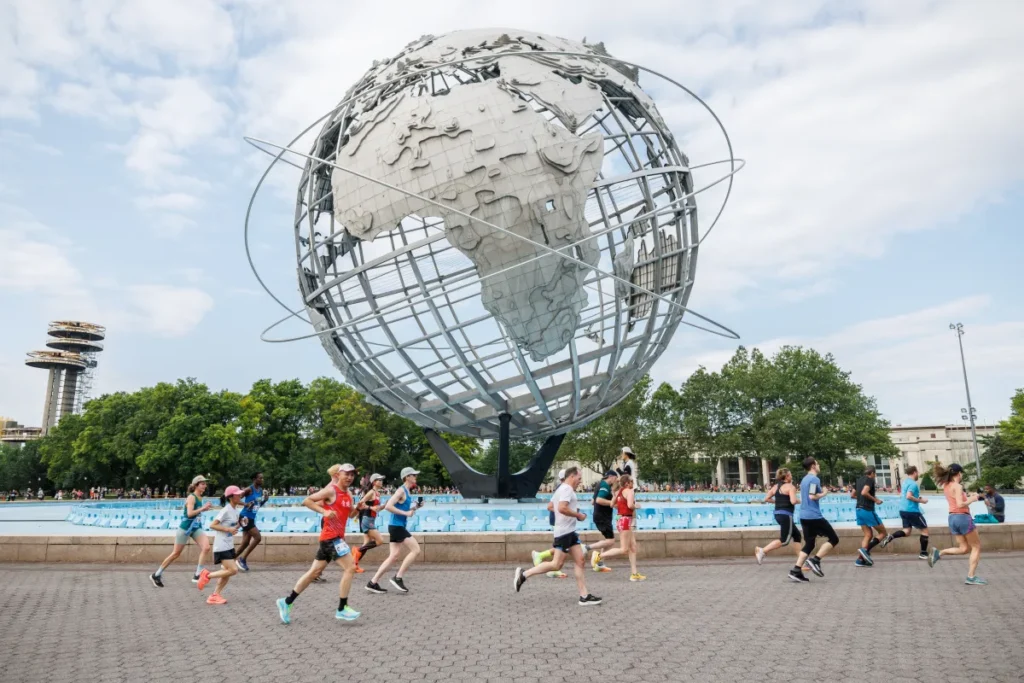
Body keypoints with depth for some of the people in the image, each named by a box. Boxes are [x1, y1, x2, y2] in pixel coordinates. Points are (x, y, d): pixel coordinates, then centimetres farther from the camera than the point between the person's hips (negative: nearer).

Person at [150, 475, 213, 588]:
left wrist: (204, 509, 8)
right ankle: (156, 575, 23)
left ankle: (197, 575, -7)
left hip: (196, 528, 7)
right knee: (176, 553, 4)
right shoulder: (191, 497, -17)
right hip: (185, 528, -7)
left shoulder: (200, 497, 7)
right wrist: (202, 508, -27)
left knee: (206, 547, -13)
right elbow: (189, 513, -28)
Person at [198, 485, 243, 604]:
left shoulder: (235, 510, 8)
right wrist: (228, 529, -24)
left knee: (227, 572, 9)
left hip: (229, 546, 9)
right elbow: (212, 525, -20)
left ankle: (215, 596, 17)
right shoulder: (226, 510, -18)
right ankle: (207, 575, 3)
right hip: (222, 546, -9)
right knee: (233, 570, -12)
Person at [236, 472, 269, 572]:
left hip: (251, 518, 9)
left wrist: (265, 500, 2)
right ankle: (242, 559, -3)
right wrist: (246, 504, -29)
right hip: (245, 517, -9)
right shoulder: (249, 489, -14)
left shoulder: (261, 490, 10)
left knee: (246, 543, 11)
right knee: (258, 537, -14)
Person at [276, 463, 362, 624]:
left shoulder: (348, 494, 13)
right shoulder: (331, 490, -11)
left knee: (314, 571, 13)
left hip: (336, 536, 9)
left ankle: (286, 602, 22)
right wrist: (324, 511, -23)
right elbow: (307, 501, -14)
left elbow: (350, 515, 22)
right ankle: (342, 609, -6)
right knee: (350, 568, -12)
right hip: (331, 536, -9)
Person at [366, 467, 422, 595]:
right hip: (396, 526, -10)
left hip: (398, 526, 10)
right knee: (415, 550, -8)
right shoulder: (401, 490, -13)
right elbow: (388, 506, -23)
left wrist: (413, 508, 10)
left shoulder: (407, 491, 15)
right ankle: (398, 578, -2)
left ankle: (373, 583, 11)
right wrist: (406, 513, -21)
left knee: (393, 556, 8)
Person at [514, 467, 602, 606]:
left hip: (569, 531, 11)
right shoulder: (567, 489, -14)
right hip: (564, 531, -11)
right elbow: (562, 508, -28)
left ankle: (584, 596, 6)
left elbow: (551, 506, 24)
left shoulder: (562, 489, 17)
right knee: (557, 564, -8)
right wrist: (578, 515, -15)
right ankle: (524, 574, -1)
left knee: (579, 560, 6)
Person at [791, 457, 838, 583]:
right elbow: (812, 496, -21)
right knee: (833, 539, 4)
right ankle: (815, 560, -6)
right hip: (814, 516, -9)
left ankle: (796, 571, 2)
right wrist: (823, 494, -4)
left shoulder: (804, 479, 18)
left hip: (804, 516, 9)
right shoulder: (814, 479, -11)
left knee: (809, 544, 11)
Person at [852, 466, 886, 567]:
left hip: (859, 510, 8)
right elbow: (864, 492, -25)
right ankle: (865, 550, -13)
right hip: (868, 510, -8)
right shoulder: (870, 480, -9)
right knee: (883, 533, 4)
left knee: (868, 535, 12)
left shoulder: (859, 480, 16)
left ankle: (861, 559, 4)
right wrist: (875, 499, -13)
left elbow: (852, 495, 19)